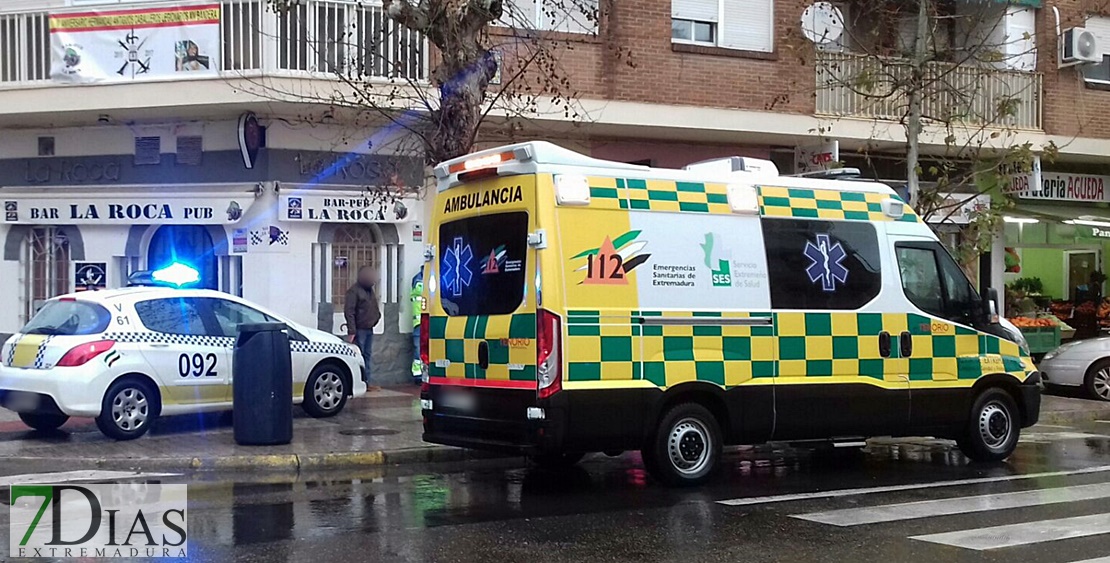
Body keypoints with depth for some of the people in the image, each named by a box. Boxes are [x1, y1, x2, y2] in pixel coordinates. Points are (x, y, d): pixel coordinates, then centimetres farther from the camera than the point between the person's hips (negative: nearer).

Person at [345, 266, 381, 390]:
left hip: (369, 329, 9)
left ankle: (366, 382, 13)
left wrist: (377, 316, 11)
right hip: (359, 330, -9)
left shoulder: (369, 290, 16)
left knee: (366, 356, 10)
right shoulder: (354, 291, -12)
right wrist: (351, 331, -22)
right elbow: (349, 312, -17)